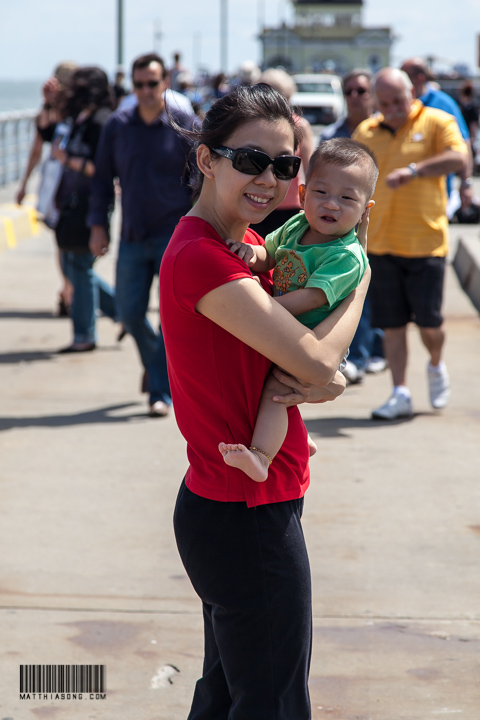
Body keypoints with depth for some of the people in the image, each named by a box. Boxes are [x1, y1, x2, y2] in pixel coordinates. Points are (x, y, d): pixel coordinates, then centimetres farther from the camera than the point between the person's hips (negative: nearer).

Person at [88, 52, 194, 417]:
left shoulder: (184, 126, -3)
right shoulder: (118, 125, 4)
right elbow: (104, 177, 11)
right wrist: (98, 225, 5)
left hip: (175, 235, -3)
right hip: (133, 236, 3)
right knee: (130, 312, 5)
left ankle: (162, 391, -1)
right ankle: (155, 362, 34)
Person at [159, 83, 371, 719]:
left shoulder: (250, 244, 9)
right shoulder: (201, 257, -22)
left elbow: (319, 363, 11)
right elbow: (316, 361, -23)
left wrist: (329, 381, -14)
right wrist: (362, 277, -6)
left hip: (228, 507, 10)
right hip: (246, 517, -10)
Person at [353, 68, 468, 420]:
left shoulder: (438, 122, -1)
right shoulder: (366, 132, 10)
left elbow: (458, 158, -19)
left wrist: (414, 170, -29)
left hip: (426, 242, -3)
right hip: (381, 244, 3)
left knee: (429, 321, -2)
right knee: (392, 323, 3)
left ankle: (436, 366, 29)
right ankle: (401, 394, 9)